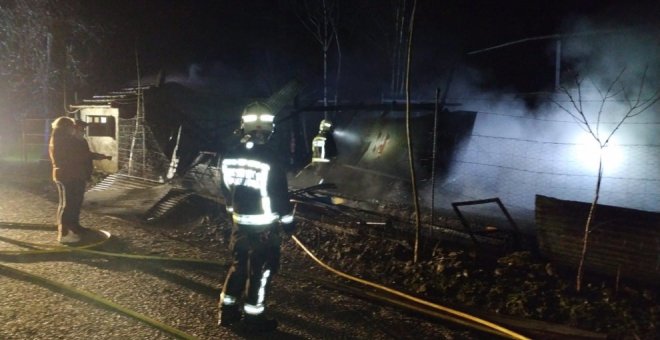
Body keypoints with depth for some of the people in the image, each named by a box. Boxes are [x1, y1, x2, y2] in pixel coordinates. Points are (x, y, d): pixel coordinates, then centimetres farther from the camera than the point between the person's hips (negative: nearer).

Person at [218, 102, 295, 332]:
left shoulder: (229, 158, -1)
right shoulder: (270, 162, -20)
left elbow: (227, 191, 10)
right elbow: (280, 196, -15)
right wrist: (288, 221, -1)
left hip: (240, 224, 6)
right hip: (264, 228, -6)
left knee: (238, 265, 20)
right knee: (260, 270, 7)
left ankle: (228, 311, 28)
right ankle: (253, 318, 16)